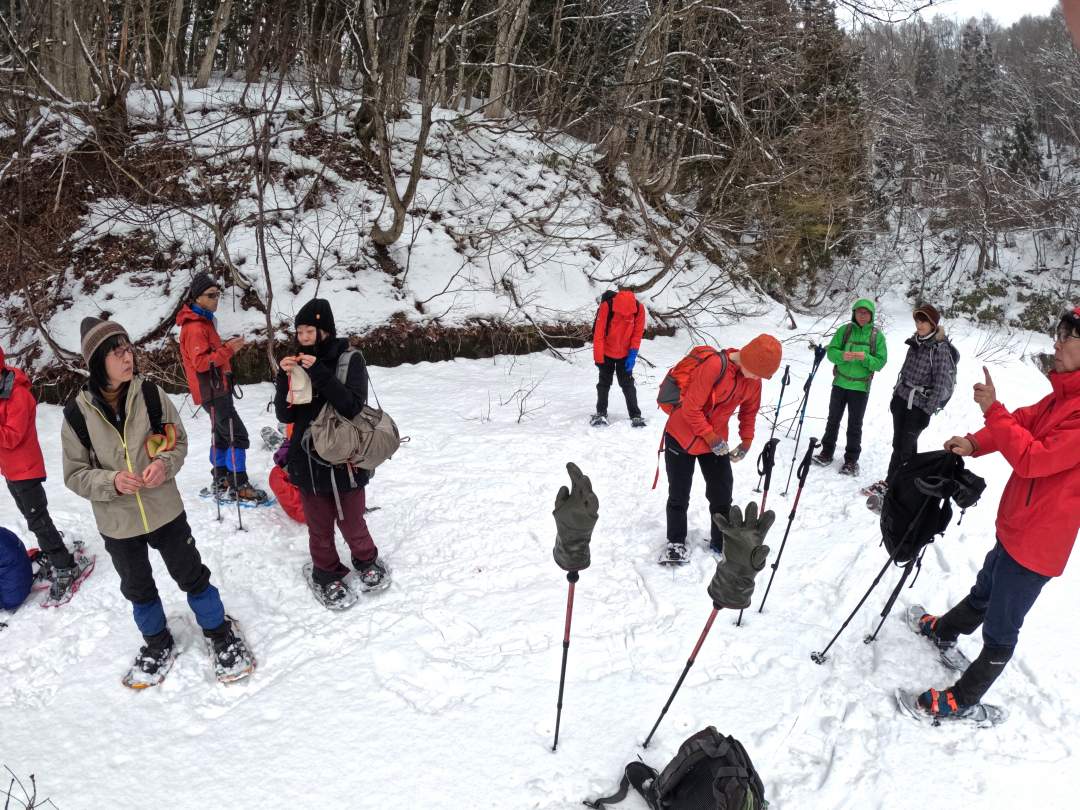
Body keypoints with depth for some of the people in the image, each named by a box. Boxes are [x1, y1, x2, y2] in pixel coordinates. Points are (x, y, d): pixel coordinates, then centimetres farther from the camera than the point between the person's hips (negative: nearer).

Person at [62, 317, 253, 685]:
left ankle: (220, 631, 33)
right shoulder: (77, 413, -13)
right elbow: (75, 474, -4)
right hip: (117, 523, 1)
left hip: (165, 510, 0)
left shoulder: (150, 394, -12)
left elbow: (178, 440, 1)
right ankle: (157, 641, 43)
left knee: (191, 575, 12)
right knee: (138, 587, 20)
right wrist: (111, 482, -23)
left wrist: (165, 464, -19)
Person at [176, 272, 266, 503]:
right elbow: (200, 362, -23)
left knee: (222, 434, 18)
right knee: (237, 435, -11)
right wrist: (228, 350, -25)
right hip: (211, 391, -11)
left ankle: (220, 481, 28)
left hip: (217, 388, 11)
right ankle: (238, 487, -8)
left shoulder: (204, 321, 15)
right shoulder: (194, 327, -17)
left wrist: (227, 346, 4)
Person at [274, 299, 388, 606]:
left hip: (344, 458, -3)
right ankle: (327, 573, 35)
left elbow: (352, 406, -20)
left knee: (351, 523, 12)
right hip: (308, 459, 3)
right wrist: (284, 378, -14)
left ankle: (366, 560, 39)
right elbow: (285, 415, 0)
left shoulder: (350, 359, -8)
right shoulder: (298, 363, 1)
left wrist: (320, 373, -25)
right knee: (319, 527, 13)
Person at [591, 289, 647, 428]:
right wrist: (598, 357, -17)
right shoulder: (606, 306, -26)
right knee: (604, 383, 9)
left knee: (628, 384, 2)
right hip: (607, 353, -1)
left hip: (625, 354, 1)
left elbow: (637, 333, -7)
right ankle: (601, 413, 22)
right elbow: (598, 333, -20)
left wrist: (633, 354, -11)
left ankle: (635, 415, 7)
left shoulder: (639, 308, -19)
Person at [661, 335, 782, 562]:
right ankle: (676, 541, 22)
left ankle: (722, 541, 23)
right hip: (682, 437, -5)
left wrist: (746, 442, 4)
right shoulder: (715, 366, -28)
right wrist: (711, 438, -18)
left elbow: (749, 411, 12)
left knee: (722, 495, 7)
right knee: (679, 495, 6)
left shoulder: (753, 381, -6)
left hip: (716, 442, 6)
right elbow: (691, 409, -25)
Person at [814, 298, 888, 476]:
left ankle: (851, 460, 14)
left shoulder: (877, 336, -5)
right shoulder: (844, 330, -2)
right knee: (833, 420, 13)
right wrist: (842, 356, -25)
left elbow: (880, 362, -6)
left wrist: (866, 358, -25)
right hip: (840, 383, 2)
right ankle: (827, 452, 26)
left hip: (861, 387, -2)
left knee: (855, 425, 6)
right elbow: (831, 351, -4)